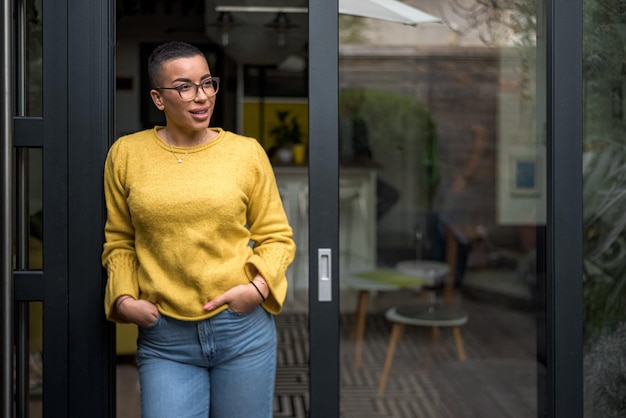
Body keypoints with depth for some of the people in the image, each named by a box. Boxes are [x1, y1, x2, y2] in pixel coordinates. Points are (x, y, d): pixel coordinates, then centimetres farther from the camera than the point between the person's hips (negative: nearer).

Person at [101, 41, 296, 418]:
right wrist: (123, 298, -3)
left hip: (243, 331, 0)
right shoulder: (126, 154, 3)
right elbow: (119, 241, 11)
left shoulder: (247, 152, 0)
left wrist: (259, 286, -10)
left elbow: (277, 236, 6)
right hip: (164, 339, 0)